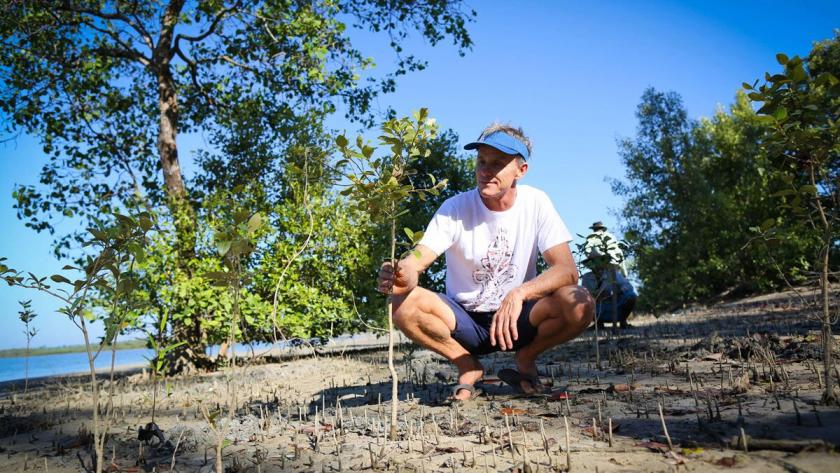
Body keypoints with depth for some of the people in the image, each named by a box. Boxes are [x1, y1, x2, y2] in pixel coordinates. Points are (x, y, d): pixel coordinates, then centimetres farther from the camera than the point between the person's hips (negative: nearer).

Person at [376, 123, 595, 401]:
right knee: (404, 303, -29)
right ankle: (468, 366, -1)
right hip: (465, 322, 0)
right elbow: (417, 261, -23)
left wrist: (519, 294, -36)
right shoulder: (455, 208, -12)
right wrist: (400, 277, -48)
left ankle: (526, 358, 3)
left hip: (518, 316, 0)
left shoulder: (535, 203, -10)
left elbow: (567, 270, -18)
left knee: (580, 304, -29)